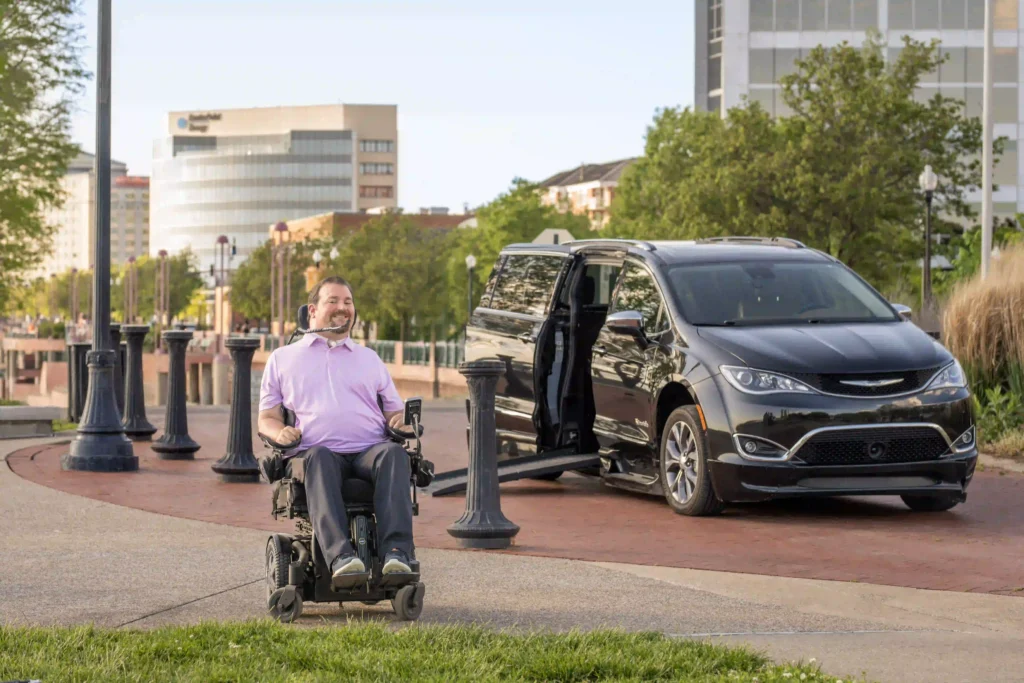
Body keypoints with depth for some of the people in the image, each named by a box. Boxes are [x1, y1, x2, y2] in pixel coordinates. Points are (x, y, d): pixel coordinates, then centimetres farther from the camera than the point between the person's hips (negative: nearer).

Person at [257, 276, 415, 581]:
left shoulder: (369, 358, 32)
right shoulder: (282, 358, 26)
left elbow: (395, 410, 31)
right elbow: (266, 417, 21)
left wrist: (400, 420, 5)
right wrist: (280, 432, -4)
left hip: (368, 451, 2)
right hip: (313, 450, -2)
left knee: (393, 453, -36)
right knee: (318, 459, -40)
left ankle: (397, 552, -51)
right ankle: (340, 556, -57)